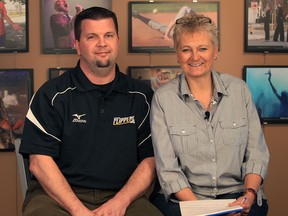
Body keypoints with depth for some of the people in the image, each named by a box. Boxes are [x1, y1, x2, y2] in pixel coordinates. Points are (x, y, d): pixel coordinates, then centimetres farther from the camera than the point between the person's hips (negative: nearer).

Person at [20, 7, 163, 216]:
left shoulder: (141, 96, 9)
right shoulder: (52, 94, 3)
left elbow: (151, 159, 6)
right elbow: (40, 161, -4)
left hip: (123, 197, 1)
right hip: (59, 196, -1)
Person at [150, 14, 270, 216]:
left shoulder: (239, 89, 5)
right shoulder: (163, 98, -2)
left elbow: (257, 154, 6)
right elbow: (167, 169, -5)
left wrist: (250, 194, -11)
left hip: (235, 194, 2)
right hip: (182, 198, -1)